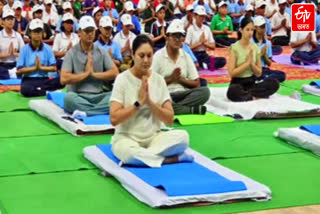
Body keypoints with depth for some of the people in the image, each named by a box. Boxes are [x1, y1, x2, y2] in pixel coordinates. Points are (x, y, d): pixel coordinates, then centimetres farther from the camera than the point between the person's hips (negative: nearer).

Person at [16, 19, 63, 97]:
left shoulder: (47, 48, 4)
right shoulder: (25, 49, -2)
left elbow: (54, 68, 1)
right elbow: (19, 70, -6)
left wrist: (41, 67, -11)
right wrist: (34, 67, -10)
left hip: (44, 79, 2)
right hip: (28, 80, -2)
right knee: (25, 90, -38)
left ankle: (36, 89, -21)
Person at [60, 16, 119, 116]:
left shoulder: (101, 52, 12)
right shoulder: (72, 53, 2)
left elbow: (115, 73, 4)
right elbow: (64, 79, -10)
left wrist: (94, 74, -3)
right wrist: (86, 73, -4)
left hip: (98, 96, 3)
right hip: (78, 96, -3)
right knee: (69, 97, -37)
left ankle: (84, 112, -35)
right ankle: (103, 110, -34)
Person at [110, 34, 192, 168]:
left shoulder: (159, 80, 3)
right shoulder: (122, 80, -7)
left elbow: (170, 119, -1)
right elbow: (114, 119, -15)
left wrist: (149, 101, -14)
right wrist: (139, 103, -17)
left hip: (154, 137, 3)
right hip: (126, 138, -3)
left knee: (183, 136, -25)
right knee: (129, 152, -39)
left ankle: (141, 157, -22)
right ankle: (171, 159, -21)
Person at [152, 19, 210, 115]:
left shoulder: (186, 56, 12)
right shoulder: (158, 56, 0)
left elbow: (196, 83, 12)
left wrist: (181, 79, -4)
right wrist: (170, 78, -10)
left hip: (182, 93, 4)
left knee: (205, 91, -22)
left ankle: (175, 108, -30)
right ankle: (192, 109, -30)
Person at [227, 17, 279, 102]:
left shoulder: (256, 48, 6)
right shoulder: (234, 47, -7)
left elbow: (259, 73, 8)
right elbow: (231, 72, -13)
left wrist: (252, 63, -10)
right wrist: (247, 62, -14)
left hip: (252, 83, 5)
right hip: (238, 83, -5)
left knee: (274, 83, -22)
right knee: (232, 91, -41)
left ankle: (245, 94, -20)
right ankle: (256, 97, -19)